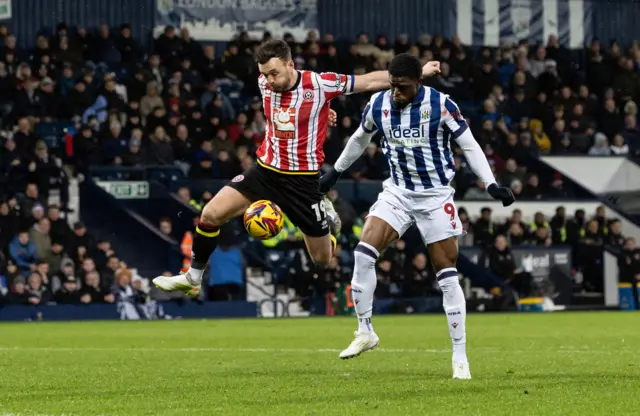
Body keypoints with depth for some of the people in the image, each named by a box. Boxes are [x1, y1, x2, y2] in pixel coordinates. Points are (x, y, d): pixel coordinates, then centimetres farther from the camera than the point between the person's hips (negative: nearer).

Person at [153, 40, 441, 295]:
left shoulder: (319, 84, -17)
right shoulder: (264, 83, -5)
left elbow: (369, 82, -11)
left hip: (302, 180, -3)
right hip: (265, 170, 3)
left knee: (322, 260, 5)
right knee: (211, 214, -13)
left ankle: (327, 217, 39)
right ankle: (193, 277, 6)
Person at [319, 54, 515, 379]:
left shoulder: (440, 105, -14)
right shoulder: (378, 104, -3)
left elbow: (468, 145, -7)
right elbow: (360, 139, 17)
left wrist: (491, 184, -16)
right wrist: (335, 172, 25)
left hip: (436, 196, -3)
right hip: (398, 192, 3)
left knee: (447, 276, -4)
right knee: (364, 252, -17)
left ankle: (460, 357, 4)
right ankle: (365, 332, -3)